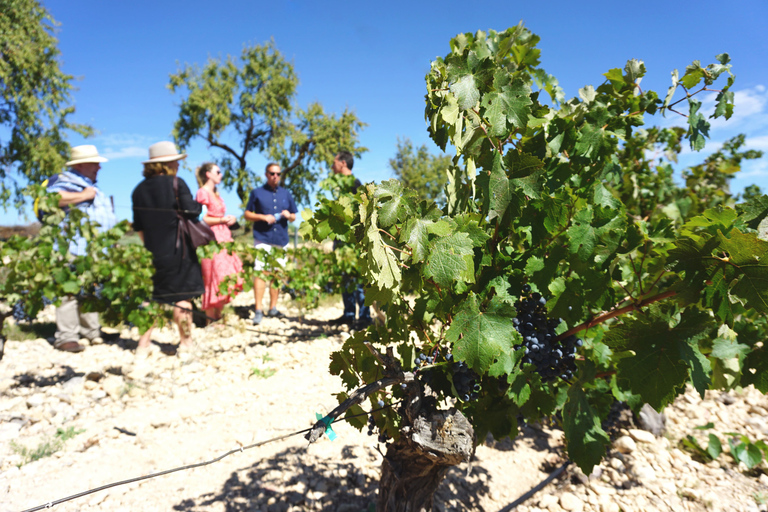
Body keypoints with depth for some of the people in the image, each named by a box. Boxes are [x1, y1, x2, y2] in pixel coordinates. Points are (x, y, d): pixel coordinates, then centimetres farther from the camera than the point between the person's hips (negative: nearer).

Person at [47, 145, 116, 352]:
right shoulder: (65, 183, -5)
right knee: (71, 291, -12)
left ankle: (91, 332, 21)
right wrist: (83, 196, -19)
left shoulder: (91, 187, 25)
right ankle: (66, 337, -9)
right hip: (74, 251, -9)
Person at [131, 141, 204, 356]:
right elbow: (191, 211, -13)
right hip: (177, 251, -5)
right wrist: (200, 203, 7)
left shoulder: (140, 189, 8)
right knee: (182, 296, 4)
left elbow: (138, 227, 11)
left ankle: (144, 344, 15)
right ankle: (186, 343, 14)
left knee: (151, 297, 13)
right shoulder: (176, 183, -8)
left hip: (152, 251, 5)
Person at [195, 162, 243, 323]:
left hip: (223, 237, 9)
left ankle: (218, 314, 15)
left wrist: (229, 219, 10)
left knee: (227, 277, 7)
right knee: (214, 277, -8)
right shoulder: (203, 193, -7)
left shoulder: (215, 193, 20)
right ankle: (210, 317, 1)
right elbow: (202, 219, -14)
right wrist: (222, 220, -12)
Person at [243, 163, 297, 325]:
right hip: (262, 239, -4)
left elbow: (293, 217, 18)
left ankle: (273, 308, 17)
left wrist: (288, 215, -5)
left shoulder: (286, 193, 16)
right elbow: (247, 214, 6)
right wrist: (263, 217, -10)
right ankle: (258, 311, -8)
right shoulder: (257, 193, 7)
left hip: (281, 239, 4)